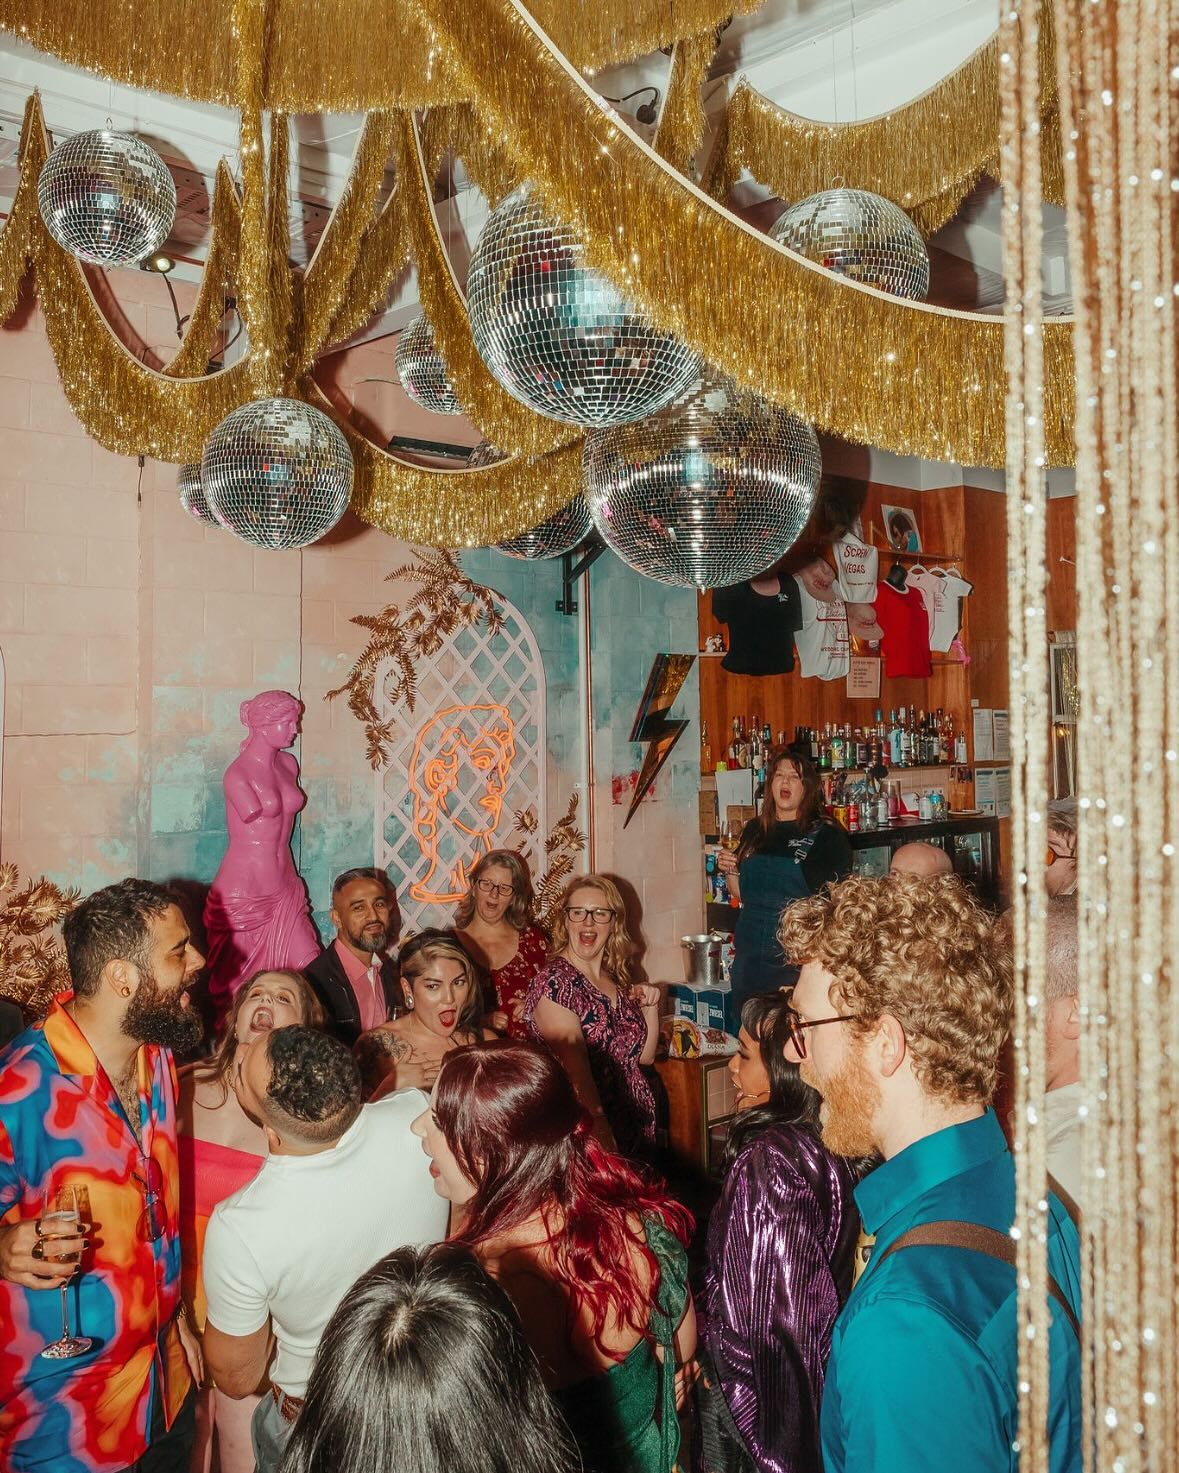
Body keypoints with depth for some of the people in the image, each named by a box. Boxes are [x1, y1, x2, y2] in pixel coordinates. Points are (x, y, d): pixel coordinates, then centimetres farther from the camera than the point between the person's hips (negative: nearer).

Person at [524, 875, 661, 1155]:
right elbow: (576, 1075, -23)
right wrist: (602, 1139, -29)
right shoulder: (554, 981, -15)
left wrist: (650, 1008, 1)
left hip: (637, 1128, 7)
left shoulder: (616, 980, 8)